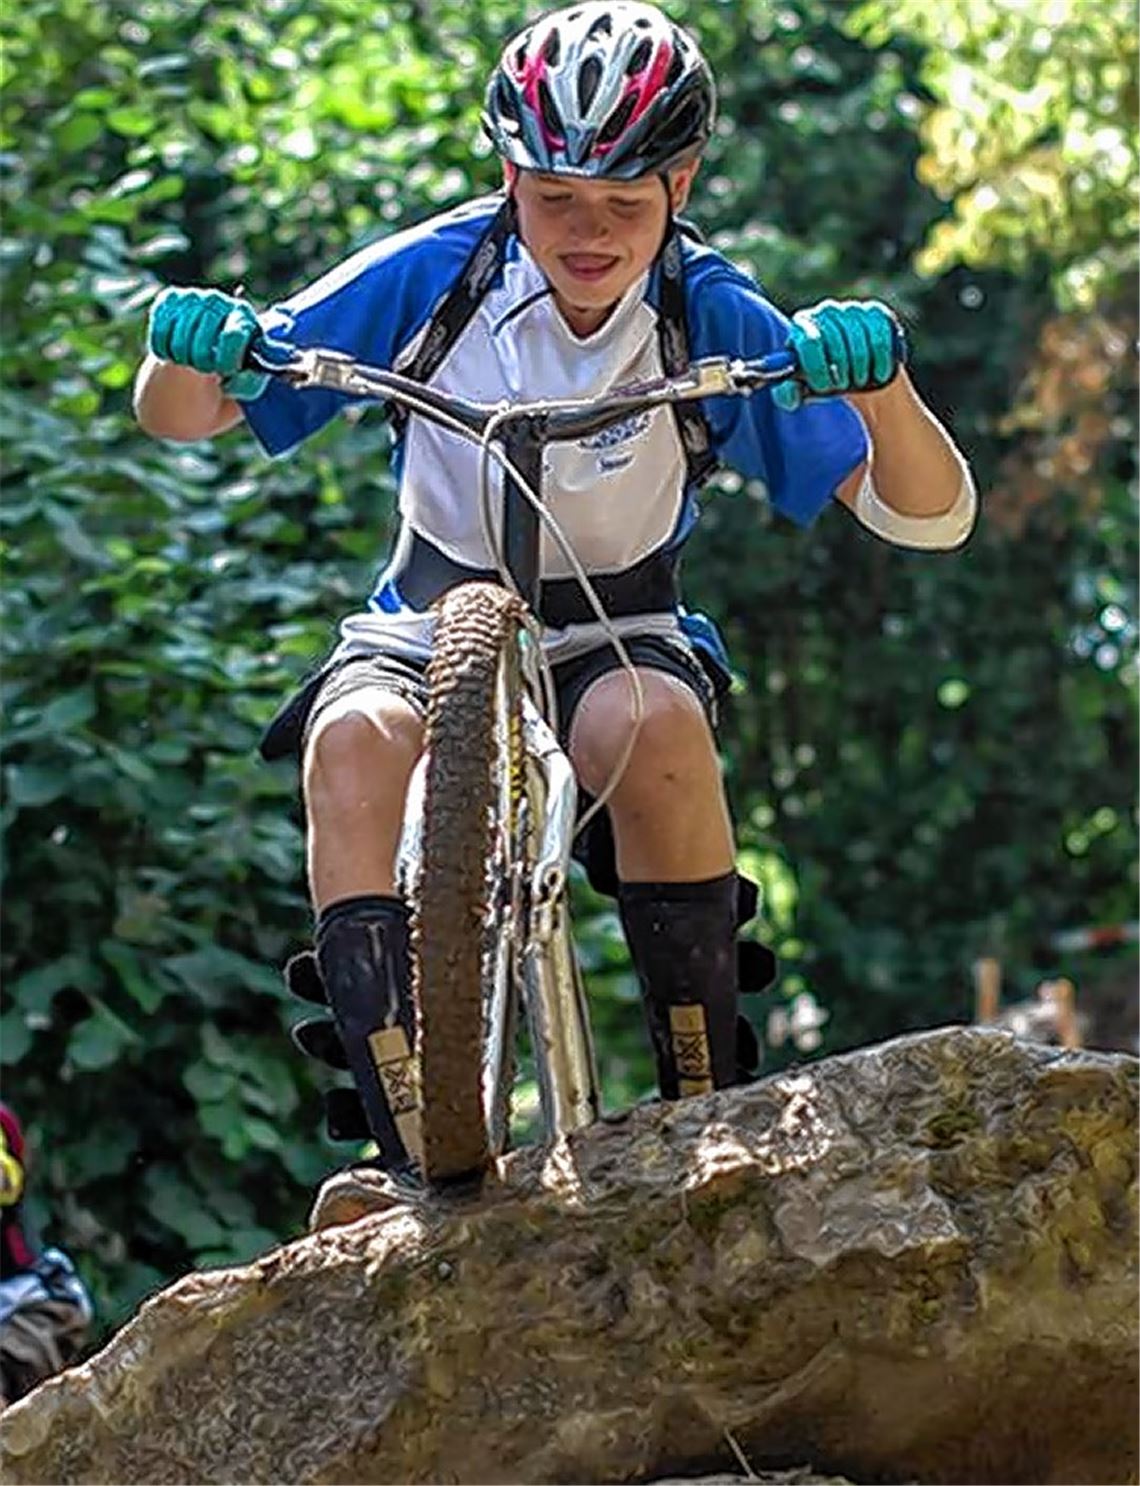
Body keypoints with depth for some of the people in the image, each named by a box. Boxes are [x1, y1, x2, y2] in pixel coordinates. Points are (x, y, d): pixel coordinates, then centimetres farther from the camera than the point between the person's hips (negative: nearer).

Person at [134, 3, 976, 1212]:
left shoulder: (713, 320, -13)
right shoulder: (427, 276, -12)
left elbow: (927, 518, -17)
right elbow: (179, 420, -9)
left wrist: (880, 380, -38)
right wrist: (185, 351, -33)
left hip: (615, 642, 0)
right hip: (426, 630, 1)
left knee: (659, 720, -36)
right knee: (355, 736, -34)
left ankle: (711, 1110, -23)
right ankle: (407, 1147, -34)